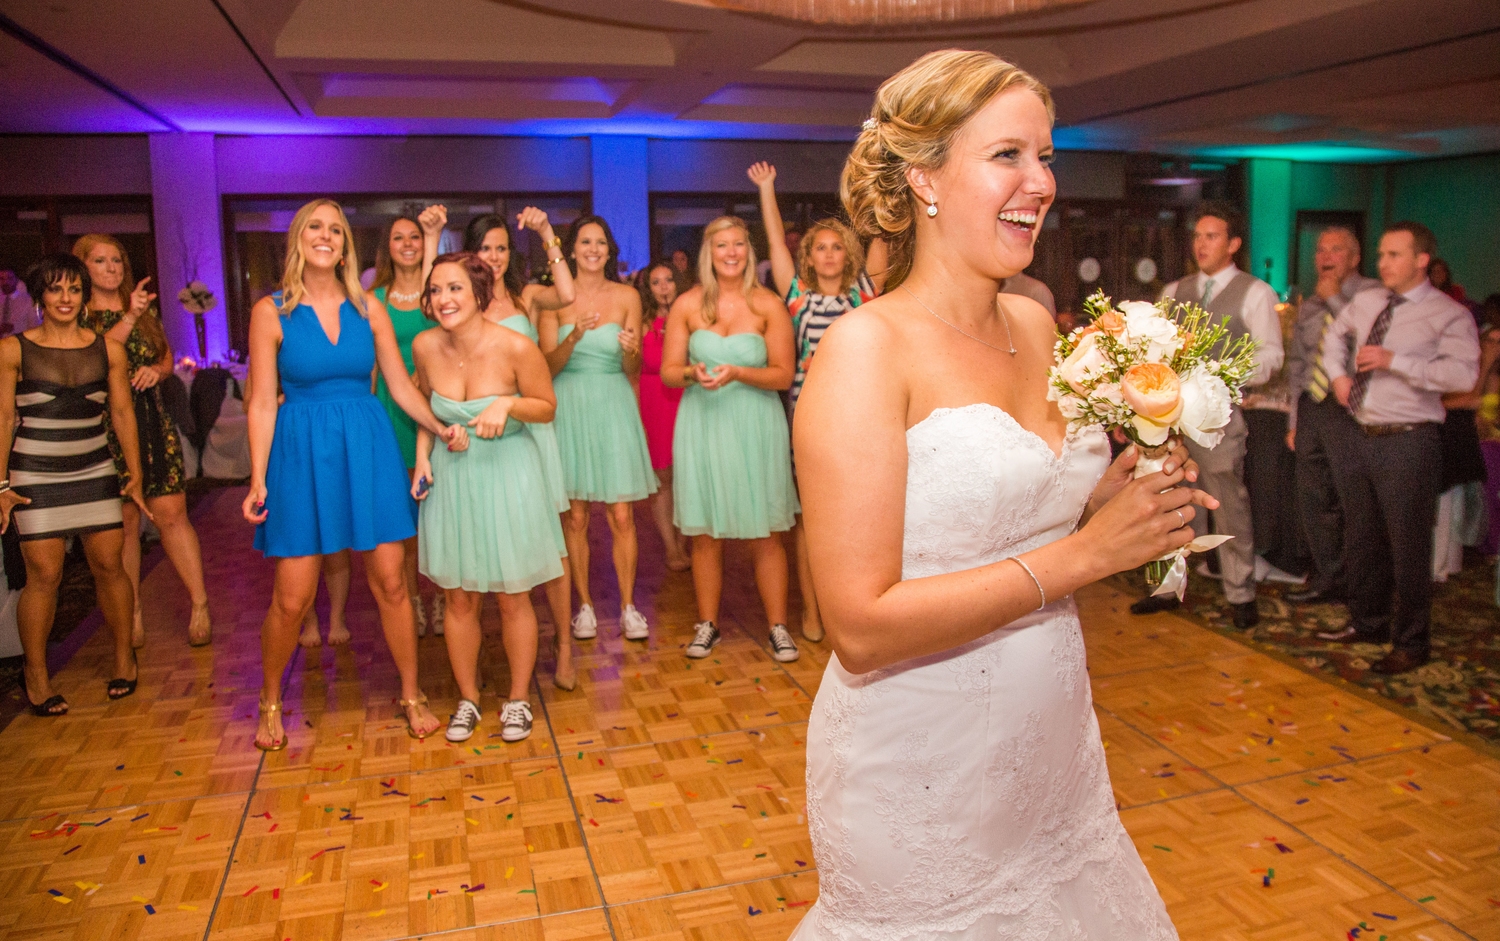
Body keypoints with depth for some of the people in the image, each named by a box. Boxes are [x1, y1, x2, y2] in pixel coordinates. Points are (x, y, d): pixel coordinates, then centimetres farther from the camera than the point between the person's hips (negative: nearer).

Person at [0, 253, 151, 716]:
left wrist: (135, 473, 8)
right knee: (44, 573, -4)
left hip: (95, 472, 2)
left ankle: (124, 654, 19)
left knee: (109, 564, 1)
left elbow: (122, 413, 9)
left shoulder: (108, 349, 5)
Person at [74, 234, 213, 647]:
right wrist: (128, 319, -22)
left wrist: (156, 370, -1)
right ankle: (132, 614, 14)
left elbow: (167, 357, 21)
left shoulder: (146, 310, 13)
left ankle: (200, 605, 0)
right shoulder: (77, 316, 2)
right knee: (124, 520, 2)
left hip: (153, 420, 2)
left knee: (171, 513, -4)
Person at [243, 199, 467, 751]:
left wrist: (442, 429, -8)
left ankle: (411, 696, 22)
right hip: (302, 452, -2)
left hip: (369, 448, 2)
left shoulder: (367, 308, 5)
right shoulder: (271, 311, -1)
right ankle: (270, 703, 27)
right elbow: (262, 402, -2)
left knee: (390, 581, 5)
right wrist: (258, 480, -6)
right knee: (291, 597, 2)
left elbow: (401, 385, 7)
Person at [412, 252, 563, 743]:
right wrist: (422, 456, 0)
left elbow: (547, 407, -6)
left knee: (512, 597, 8)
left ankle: (518, 699, 28)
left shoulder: (515, 347, -19)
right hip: (450, 477, 3)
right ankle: (468, 699, 31)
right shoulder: (426, 346, -7)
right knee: (459, 599, 11)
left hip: (507, 475, -3)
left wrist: (507, 404, -24)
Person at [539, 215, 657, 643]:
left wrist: (631, 351, -16)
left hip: (613, 406, 0)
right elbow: (547, 365, -3)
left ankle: (628, 605, 11)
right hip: (568, 407, 0)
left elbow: (633, 370, 6)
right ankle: (584, 605, 16)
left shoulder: (627, 296, 6)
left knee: (621, 516, -2)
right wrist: (573, 338, -20)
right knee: (575, 516, 3)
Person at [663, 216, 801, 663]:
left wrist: (737, 373, -18)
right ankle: (707, 624, 22)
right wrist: (693, 373, -17)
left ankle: (778, 626, 15)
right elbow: (668, 371, 5)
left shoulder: (768, 305, -2)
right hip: (702, 425, 2)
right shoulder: (687, 305, 4)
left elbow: (784, 375, -3)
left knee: (765, 535, 2)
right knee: (705, 534, 7)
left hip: (755, 425, -1)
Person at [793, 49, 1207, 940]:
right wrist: (1085, 552, -22)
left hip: (1054, 743, 7)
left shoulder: (1036, 323, 1)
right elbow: (862, 626, -25)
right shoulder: (865, 347, -20)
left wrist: (1116, 495, -5)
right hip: (923, 774, -6)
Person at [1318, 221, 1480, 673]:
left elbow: (1463, 373, -24)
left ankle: (1411, 643, 16)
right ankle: (1367, 623, 35)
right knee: (1361, 538, 17)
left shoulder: (1448, 314, -9)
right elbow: (1335, 335, 32)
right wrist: (1338, 374, 16)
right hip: (1357, 436, 6)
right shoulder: (1365, 302, 11)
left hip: (1408, 441, -6)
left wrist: (1393, 360, -27)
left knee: (1407, 547, 0)